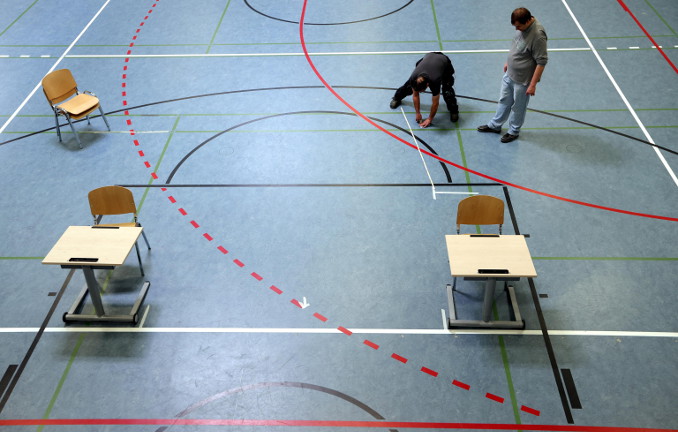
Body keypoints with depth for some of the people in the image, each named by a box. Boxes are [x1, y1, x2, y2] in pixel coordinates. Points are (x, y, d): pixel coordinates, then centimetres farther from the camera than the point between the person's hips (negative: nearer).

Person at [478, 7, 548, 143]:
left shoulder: (538, 35, -31)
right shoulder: (522, 26, -6)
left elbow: (541, 62, -26)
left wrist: (533, 85, -24)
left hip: (522, 80, -8)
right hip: (509, 74, 8)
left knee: (518, 107, 13)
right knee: (504, 101, 24)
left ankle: (514, 131, 34)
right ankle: (495, 125, 42)